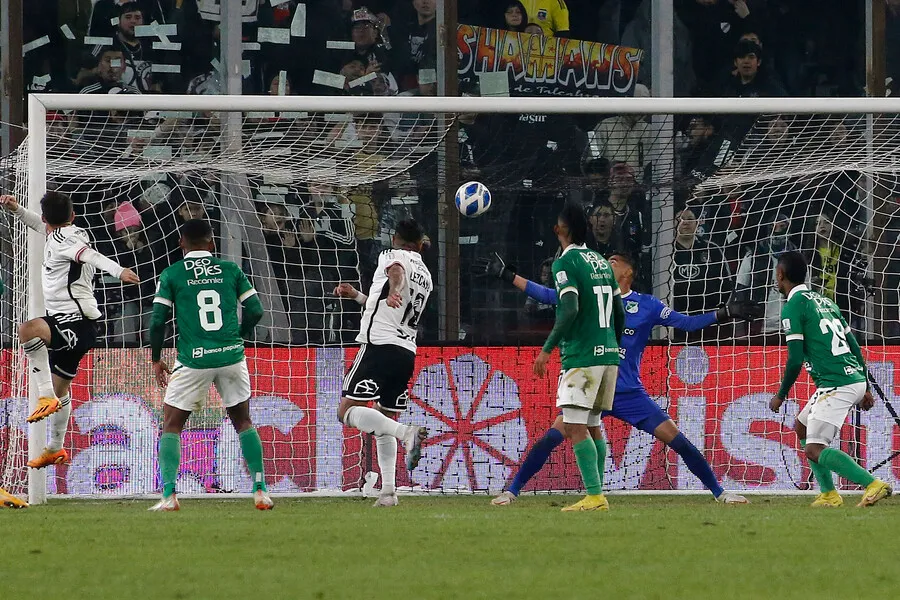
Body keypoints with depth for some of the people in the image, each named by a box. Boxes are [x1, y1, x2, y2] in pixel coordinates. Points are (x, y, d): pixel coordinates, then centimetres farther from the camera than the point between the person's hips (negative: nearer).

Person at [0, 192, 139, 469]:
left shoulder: (60, 239, -12)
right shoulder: (75, 233, 16)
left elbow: (91, 255, -31)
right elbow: (45, 228, 38)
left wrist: (118, 271, -48)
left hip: (76, 323, -11)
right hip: (73, 325, 11)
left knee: (27, 330, -38)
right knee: (60, 387, 24)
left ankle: (47, 397, -37)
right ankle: (55, 449, 39)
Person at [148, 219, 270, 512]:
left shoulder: (172, 275, 1)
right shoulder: (230, 269, 6)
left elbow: (158, 320, -3)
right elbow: (255, 311, 5)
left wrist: (156, 359, 10)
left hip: (193, 360, -2)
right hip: (231, 356, 2)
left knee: (171, 426, 9)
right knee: (243, 422, 18)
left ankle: (168, 495, -5)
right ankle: (260, 491, 11)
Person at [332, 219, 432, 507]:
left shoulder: (391, 255, 2)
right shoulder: (426, 276, 24)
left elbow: (396, 271, -24)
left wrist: (393, 291, -46)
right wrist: (356, 296, 47)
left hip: (380, 345, -7)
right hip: (407, 351, 7)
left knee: (347, 410, -12)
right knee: (385, 421, 16)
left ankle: (407, 433, -31)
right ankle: (388, 490, 4)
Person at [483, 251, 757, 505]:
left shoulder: (647, 306, 1)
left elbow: (687, 323, 1)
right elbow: (547, 295, 11)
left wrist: (726, 313, -10)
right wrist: (508, 275, 7)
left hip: (630, 394, -1)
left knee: (676, 439, -8)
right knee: (552, 436, -14)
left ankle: (719, 491, 5)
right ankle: (512, 490, -2)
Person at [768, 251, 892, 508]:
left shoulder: (792, 306, -5)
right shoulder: (824, 301, 20)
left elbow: (795, 360, -11)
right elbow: (853, 345, 20)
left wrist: (781, 395, 2)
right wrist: (865, 388, 24)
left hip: (836, 385, -9)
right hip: (855, 378, 9)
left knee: (815, 450, -12)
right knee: (802, 428, 23)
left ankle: (873, 484, -24)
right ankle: (829, 494, 17)